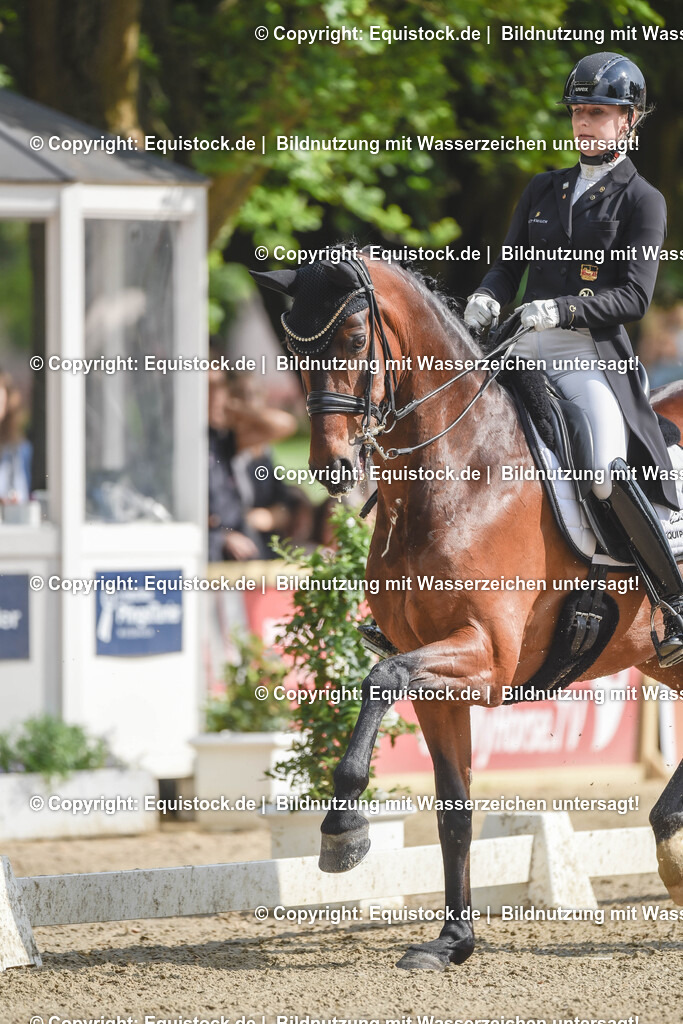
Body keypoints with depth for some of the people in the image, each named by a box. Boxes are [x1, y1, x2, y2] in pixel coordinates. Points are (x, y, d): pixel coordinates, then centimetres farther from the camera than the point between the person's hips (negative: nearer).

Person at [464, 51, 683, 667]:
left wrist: (563, 310, -23)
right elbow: (509, 265, 17)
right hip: (527, 355, 7)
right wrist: (488, 296, -6)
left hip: (594, 357, -7)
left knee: (610, 475, -27)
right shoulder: (543, 191, 18)